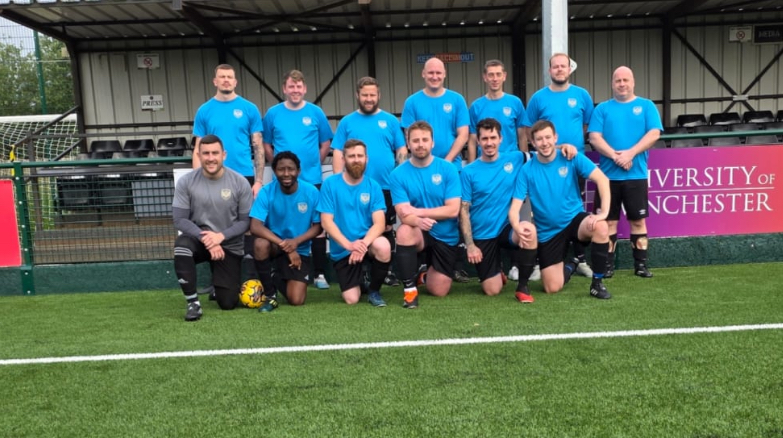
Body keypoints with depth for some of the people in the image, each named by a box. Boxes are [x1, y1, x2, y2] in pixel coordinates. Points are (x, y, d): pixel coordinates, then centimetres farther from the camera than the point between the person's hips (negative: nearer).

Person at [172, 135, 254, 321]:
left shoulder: (240, 182, -10)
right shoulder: (186, 182, -9)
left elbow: (245, 221, -8)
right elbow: (179, 220, -11)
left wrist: (220, 236, -23)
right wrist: (204, 237, -25)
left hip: (230, 246, 0)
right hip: (199, 238, 0)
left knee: (228, 303, -3)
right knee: (182, 244, -38)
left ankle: (220, 283, 37)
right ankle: (193, 303, -21)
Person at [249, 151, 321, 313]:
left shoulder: (311, 192, -12)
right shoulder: (266, 192, -15)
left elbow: (317, 226, -5)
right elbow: (255, 227, -24)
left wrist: (296, 241, -24)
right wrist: (284, 245, -32)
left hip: (300, 251, 1)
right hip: (274, 246, 0)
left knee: (296, 300, -14)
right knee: (261, 243, -37)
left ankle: (280, 281, 24)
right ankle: (270, 295, -14)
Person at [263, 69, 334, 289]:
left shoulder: (315, 112, 2)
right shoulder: (273, 113, 3)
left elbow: (326, 143, 8)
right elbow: (266, 144, 9)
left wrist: (314, 163, 2)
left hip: (312, 179, 0)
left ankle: (320, 274, 8)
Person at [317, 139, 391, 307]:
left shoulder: (373, 186, -3)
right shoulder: (330, 184, -6)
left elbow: (379, 223, -11)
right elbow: (327, 222, -11)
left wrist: (364, 244, -29)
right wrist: (349, 244, -25)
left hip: (366, 242, 1)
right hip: (342, 249, 0)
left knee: (383, 247, -35)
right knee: (352, 299, -11)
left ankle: (374, 290, -6)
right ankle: (360, 280, 28)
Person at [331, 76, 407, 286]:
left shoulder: (390, 120, 8)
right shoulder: (347, 122, 6)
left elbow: (402, 151, 7)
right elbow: (338, 153, 3)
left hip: (386, 186, 1)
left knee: (386, 228, 9)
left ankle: (388, 270, 20)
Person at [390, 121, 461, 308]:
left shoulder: (448, 169, -10)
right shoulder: (398, 174, -9)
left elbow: (453, 210, -15)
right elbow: (404, 214, -17)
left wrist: (419, 211, -22)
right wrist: (419, 221, -39)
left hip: (446, 236, 1)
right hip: (419, 232, 0)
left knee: (438, 291, 2)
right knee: (404, 232, -37)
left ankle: (429, 273, 40)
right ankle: (410, 289, -19)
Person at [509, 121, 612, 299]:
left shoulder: (571, 158, -8)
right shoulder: (527, 170, -9)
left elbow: (602, 179, -17)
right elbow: (514, 208, -14)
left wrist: (604, 212, -31)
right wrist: (517, 227, -36)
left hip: (575, 220, 0)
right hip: (547, 232, 0)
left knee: (600, 227, -35)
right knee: (552, 288, -5)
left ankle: (597, 283, -13)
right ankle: (569, 266, 32)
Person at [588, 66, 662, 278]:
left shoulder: (646, 106, 7)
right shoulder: (602, 108, 8)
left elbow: (654, 134, -5)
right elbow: (594, 138, -3)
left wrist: (630, 153, -17)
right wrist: (615, 155, -16)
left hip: (636, 174, 0)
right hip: (609, 174, 0)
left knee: (638, 220, 6)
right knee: (609, 221, 4)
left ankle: (641, 264, 15)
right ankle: (608, 265, 11)